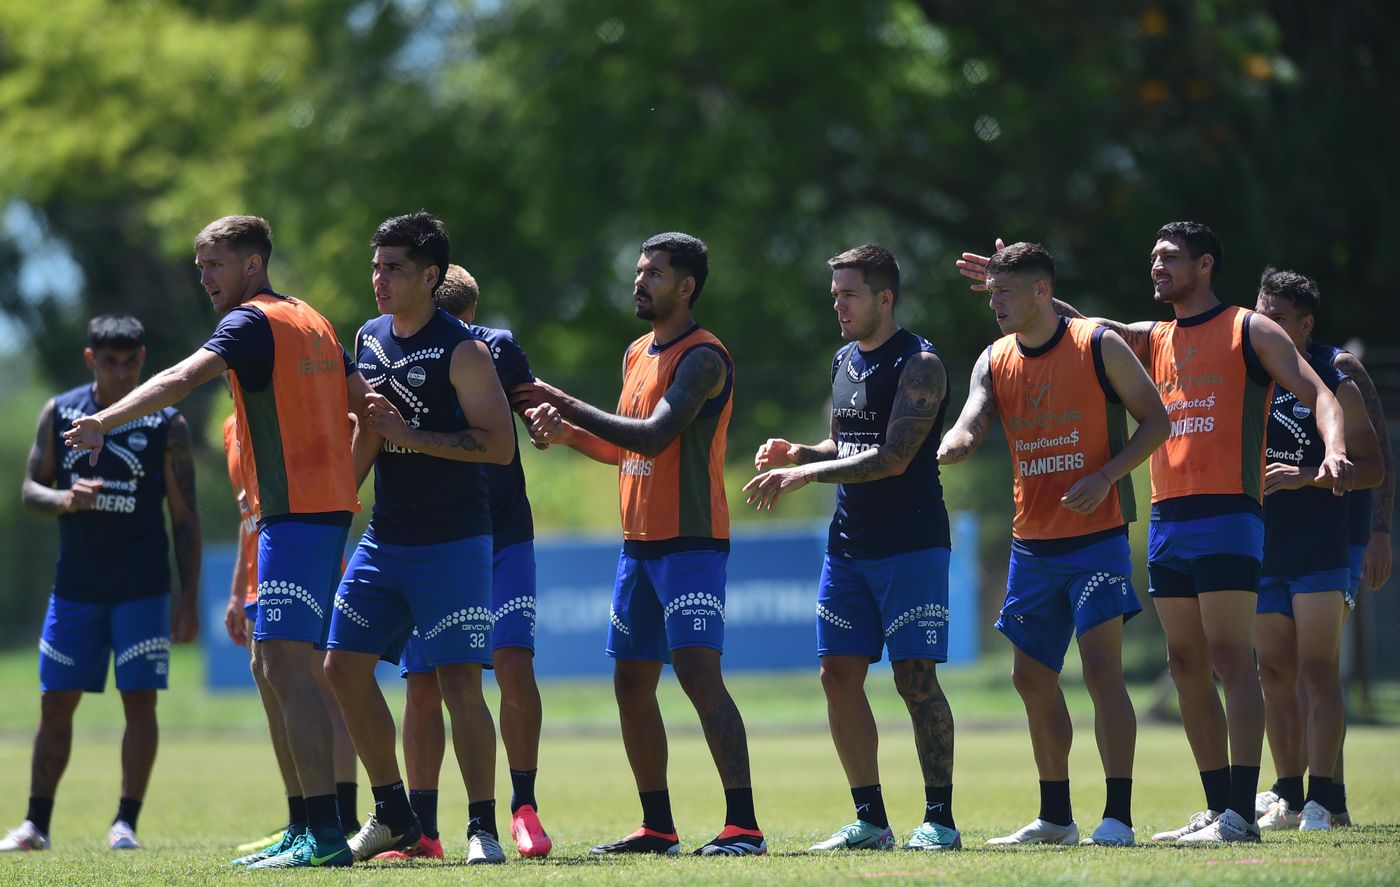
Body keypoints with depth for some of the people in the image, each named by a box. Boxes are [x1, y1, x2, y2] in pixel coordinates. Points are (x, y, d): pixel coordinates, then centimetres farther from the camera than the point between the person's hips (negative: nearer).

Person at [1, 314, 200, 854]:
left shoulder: (166, 424, -3)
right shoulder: (59, 414, 4)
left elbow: (184, 517, -1)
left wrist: (189, 601, -6)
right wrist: (65, 500, -18)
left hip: (142, 589, -2)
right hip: (75, 583, 2)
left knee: (140, 700, -7)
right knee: (56, 703, 4)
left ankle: (126, 823, -1)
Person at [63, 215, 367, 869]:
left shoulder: (253, 322, -9)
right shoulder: (311, 321, 17)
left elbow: (181, 379, -25)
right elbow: (365, 403, 20)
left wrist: (106, 419, -34)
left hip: (295, 513, -10)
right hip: (328, 506, 10)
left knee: (287, 665, -13)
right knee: (276, 663, 15)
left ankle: (324, 835, -20)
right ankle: (310, 826, 17)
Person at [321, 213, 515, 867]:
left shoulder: (462, 351, -12)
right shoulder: (368, 340, 11)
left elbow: (500, 445, -17)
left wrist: (411, 436, -21)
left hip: (453, 543, -7)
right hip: (384, 538, 7)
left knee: (459, 681, -11)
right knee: (344, 666, 6)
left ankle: (482, 827, -3)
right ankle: (393, 816, 18)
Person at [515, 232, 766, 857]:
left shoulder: (703, 357, -12)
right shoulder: (638, 355, 16)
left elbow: (654, 437, -23)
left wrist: (566, 405, -18)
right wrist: (567, 433, 7)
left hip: (691, 542, -9)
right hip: (639, 542, 9)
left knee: (699, 672, -17)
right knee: (631, 683, 10)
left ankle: (743, 825, -20)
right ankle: (657, 827, 18)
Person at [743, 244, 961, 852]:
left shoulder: (919, 364, -11)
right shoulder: (844, 361, 14)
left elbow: (893, 457, -20)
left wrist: (805, 475, -22)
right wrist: (796, 453, 4)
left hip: (911, 544, -8)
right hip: (849, 545, 8)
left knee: (915, 677, -9)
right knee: (839, 675, 3)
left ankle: (940, 820, -4)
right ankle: (870, 820, 9)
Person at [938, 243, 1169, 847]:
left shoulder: (1098, 345, -7)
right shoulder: (994, 362, 7)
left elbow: (1155, 421, -4)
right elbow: (968, 430, -6)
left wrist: (1106, 476, -17)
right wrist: (941, 451, -30)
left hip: (1096, 536, -6)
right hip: (1032, 543, 6)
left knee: (1101, 667, -14)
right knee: (1032, 677, 9)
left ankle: (1118, 818, -14)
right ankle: (1056, 818, 20)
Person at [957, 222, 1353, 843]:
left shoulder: (1250, 331, 1)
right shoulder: (1152, 340, 19)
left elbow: (1317, 395, -5)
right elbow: (1076, 325, 21)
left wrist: (1333, 450, -23)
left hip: (1227, 514, -7)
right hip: (1167, 519, 7)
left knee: (1229, 657, -12)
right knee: (1186, 664, 5)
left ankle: (1241, 812, -16)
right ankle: (1217, 808, 10)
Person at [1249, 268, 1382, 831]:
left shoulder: (1334, 386, -3)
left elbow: (1373, 467, -5)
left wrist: (1305, 476, -17)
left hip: (1320, 552, -5)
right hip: (1262, 551, 5)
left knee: (1318, 672, -10)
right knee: (1275, 675, 6)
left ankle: (1322, 800, -12)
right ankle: (1289, 798, 11)